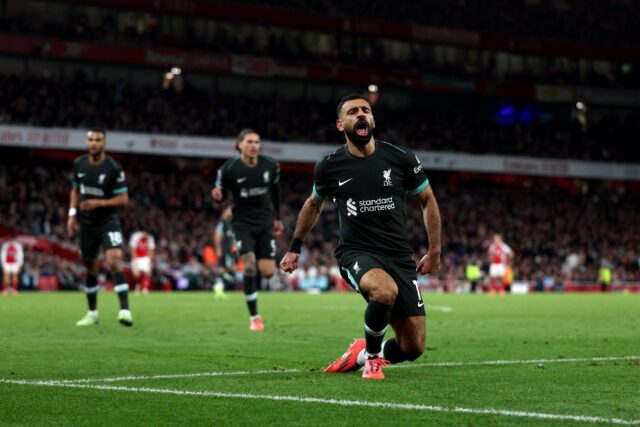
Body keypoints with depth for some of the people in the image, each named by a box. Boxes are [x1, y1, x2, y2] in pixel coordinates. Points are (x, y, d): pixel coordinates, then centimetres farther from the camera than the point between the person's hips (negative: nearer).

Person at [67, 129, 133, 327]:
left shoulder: (114, 168, -13)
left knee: (114, 260, -23)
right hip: (87, 223, 5)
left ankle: (125, 309, -26)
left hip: (108, 221, -5)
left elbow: (123, 198, -11)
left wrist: (99, 203, -22)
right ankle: (92, 313, 24)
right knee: (90, 267, 11)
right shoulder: (79, 164, 2)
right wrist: (72, 214, 5)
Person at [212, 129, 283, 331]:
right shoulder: (229, 168, -13)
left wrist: (277, 217, 17)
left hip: (264, 221, 3)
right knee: (250, 265, -19)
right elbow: (221, 194, -1)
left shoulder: (270, 165, -4)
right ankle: (254, 317, -6)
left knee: (268, 272, -4)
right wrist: (217, 195, -26)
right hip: (243, 222, -3)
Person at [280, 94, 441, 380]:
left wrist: (434, 251, 8)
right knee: (385, 290, -38)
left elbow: (427, 200, 12)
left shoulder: (400, 159, -1)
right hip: (356, 253, -2)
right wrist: (295, 248, 24)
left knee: (413, 347, -3)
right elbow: (314, 205, 20)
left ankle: (361, 355, 29)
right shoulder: (330, 167, 0)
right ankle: (372, 356, -9)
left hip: (399, 256, 2)